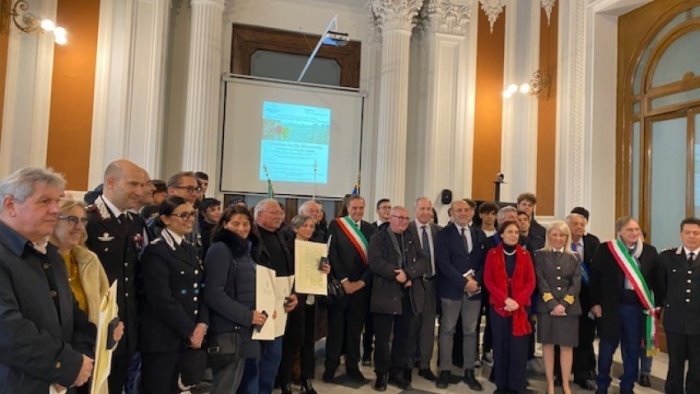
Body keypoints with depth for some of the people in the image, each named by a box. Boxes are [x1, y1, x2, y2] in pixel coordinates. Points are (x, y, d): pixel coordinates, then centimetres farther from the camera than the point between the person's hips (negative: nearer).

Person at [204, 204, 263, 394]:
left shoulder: (245, 250, 13)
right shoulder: (219, 250, -12)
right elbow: (213, 295, -20)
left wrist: (259, 312, 6)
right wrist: (247, 315, -19)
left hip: (243, 329, 8)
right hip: (227, 331, -8)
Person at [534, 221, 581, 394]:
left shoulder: (573, 257, 9)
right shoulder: (541, 255, 3)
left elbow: (576, 284, 1)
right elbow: (541, 282, -4)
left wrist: (563, 304, -11)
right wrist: (553, 304, -14)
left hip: (569, 307, 2)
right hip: (546, 306, -1)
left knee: (567, 346, 4)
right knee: (548, 344, 4)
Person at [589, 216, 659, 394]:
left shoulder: (649, 251, 3)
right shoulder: (605, 249, -6)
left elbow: (656, 279, 8)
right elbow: (595, 277, -3)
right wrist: (595, 303, -5)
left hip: (637, 306, 2)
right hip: (611, 305, -2)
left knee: (633, 349, 11)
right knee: (607, 347, 8)